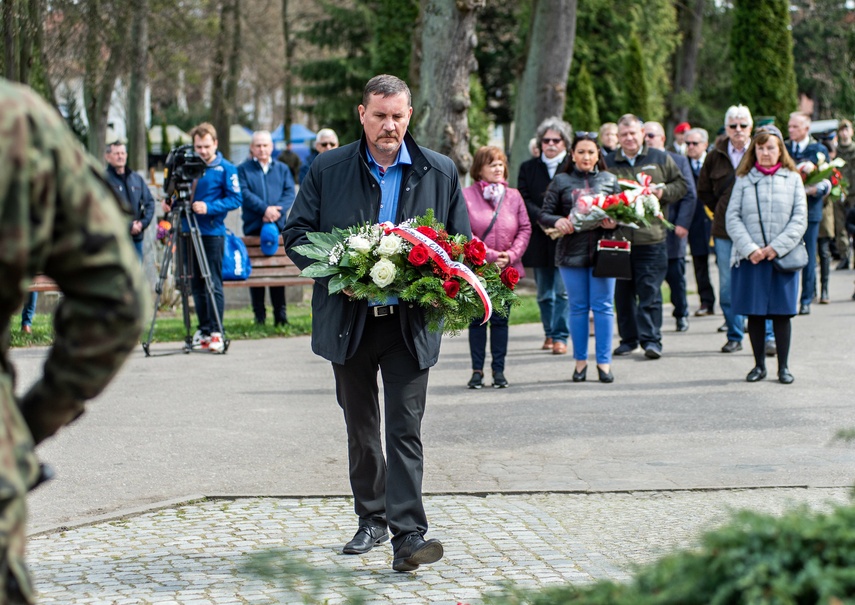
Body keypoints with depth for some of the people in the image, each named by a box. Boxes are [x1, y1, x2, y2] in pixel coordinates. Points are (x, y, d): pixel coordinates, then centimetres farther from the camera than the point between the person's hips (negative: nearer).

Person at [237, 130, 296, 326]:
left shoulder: (282, 169, 16)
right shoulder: (243, 169, 9)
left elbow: (290, 193, 4)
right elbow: (244, 193, -6)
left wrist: (277, 210, -13)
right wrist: (264, 209, -17)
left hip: (278, 226, 2)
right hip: (253, 227, -1)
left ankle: (280, 312, 3)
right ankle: (259, 314, 2)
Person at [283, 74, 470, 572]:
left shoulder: (440, 172, 4)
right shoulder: (328, 170, 3)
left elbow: (461, 242, 8)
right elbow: (296, 232, 3)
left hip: (410, 322, -2)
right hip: (350, 320, 2)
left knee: (405, 428, -9)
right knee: (361, 428, 13)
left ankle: (408, 535, -13)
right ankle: (372, 520, 28)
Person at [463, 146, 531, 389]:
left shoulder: (513, 196, 5)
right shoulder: (467, 196, -6)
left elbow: (525, 228, 6)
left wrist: (512, 254, -8)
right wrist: (490, 255, -14)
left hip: (506, 269, 2)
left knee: (500, 319, 6)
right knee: (477, 319, 5)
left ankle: (498, 369, 12)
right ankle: (477, 370, 11)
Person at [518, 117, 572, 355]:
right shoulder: (528, 168, 10)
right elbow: (524, 200, 2)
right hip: (539, 239, 3)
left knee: (563, 291, -7)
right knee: (544, 293, 10)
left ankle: (560, 336, -3)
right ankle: (549, 333, 23)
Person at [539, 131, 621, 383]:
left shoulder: (609, 180, 10)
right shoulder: (561, 181, 7)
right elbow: (544, 214, 4)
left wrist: (614, 222, -10)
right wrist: (557, 221, -17)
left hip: (602, 250, 0)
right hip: (571, 251, 0)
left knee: (603, 306, -2)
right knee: (578, 307, 6)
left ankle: (604, 361, 5)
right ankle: (580, 361, 15)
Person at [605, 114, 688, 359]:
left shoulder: (661, 159, 7)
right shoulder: (609, 162, 10)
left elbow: (681, 185, 10)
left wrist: (663, 192, -8)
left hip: (651, 237, -2)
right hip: (618, 236, 2)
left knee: (650, 290, -5)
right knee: (622, 292, 8)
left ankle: (651, 339, -3)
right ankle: (628, 338, 18)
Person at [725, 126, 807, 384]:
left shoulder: (793, 179, 5)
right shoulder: (744, 180, 6)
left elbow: (799, 219, 0)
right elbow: (733, 218, 0)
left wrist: (777, 247, -10)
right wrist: (749, 248, -12)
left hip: (783, 257, -1)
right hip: (750, 257, 1)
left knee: (781, 313, 2)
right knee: (754, 313, 4)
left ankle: (783, 366, 11)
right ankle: (759, 365, 15)